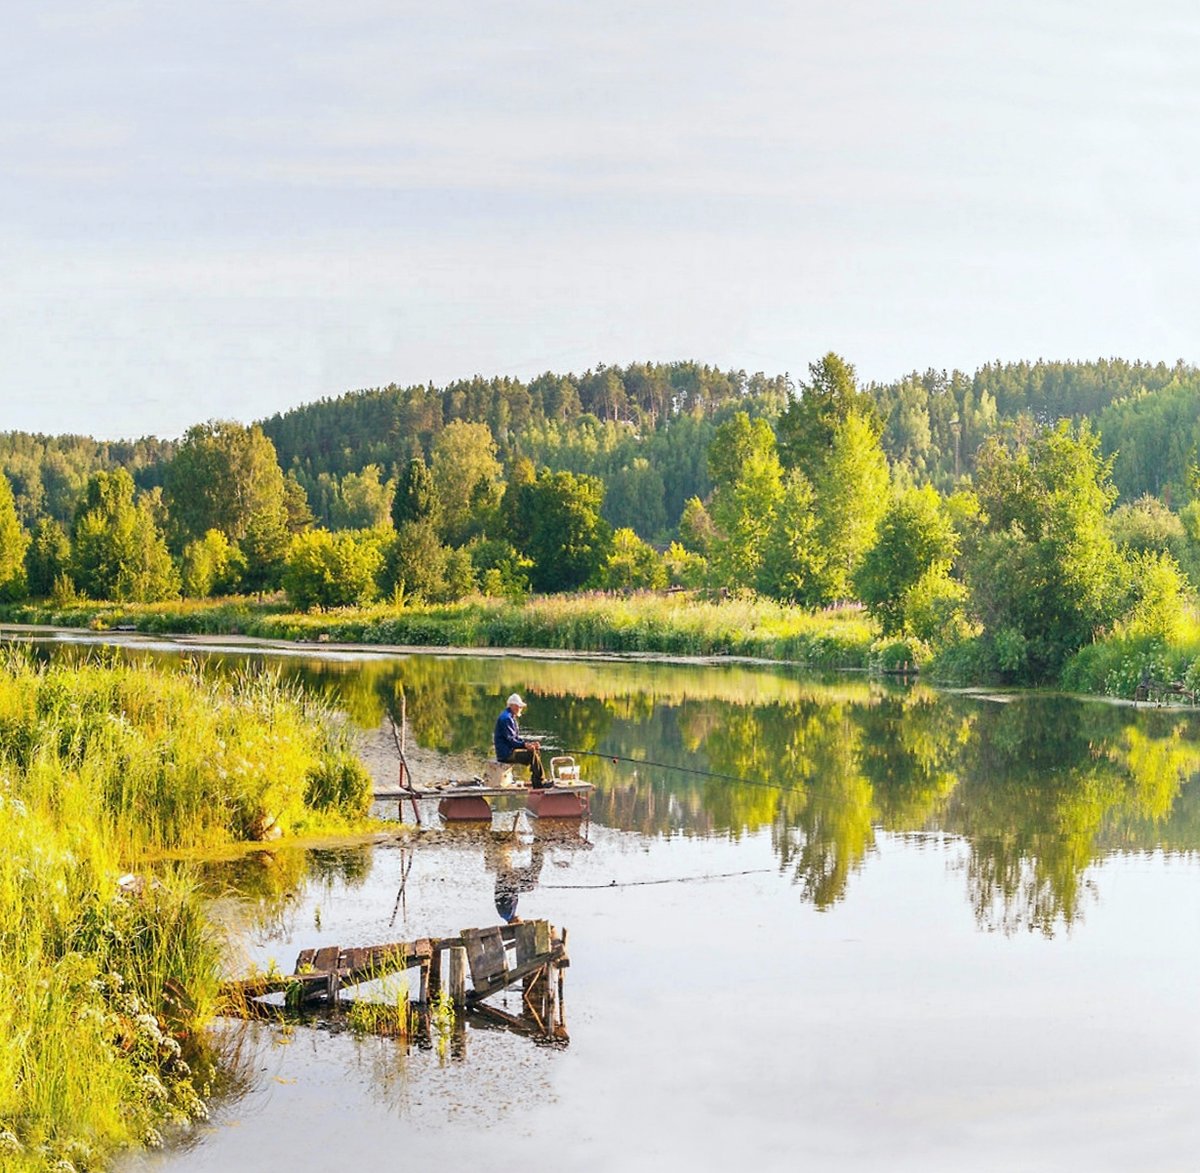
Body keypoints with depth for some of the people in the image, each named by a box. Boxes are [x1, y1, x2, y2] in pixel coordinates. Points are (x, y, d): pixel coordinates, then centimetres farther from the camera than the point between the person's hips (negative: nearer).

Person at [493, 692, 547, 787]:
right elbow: (510, 740, -21)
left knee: (537, 751, 11)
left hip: (510, 750, 11)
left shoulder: (511, 718, 19)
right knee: (532, 754, -21)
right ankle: (539, 783, -16)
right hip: (506, 753, -11)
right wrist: (525, 745, -29)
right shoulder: (506, 718, -15)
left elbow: (516, 738, 21)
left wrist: (529, 743, 6)